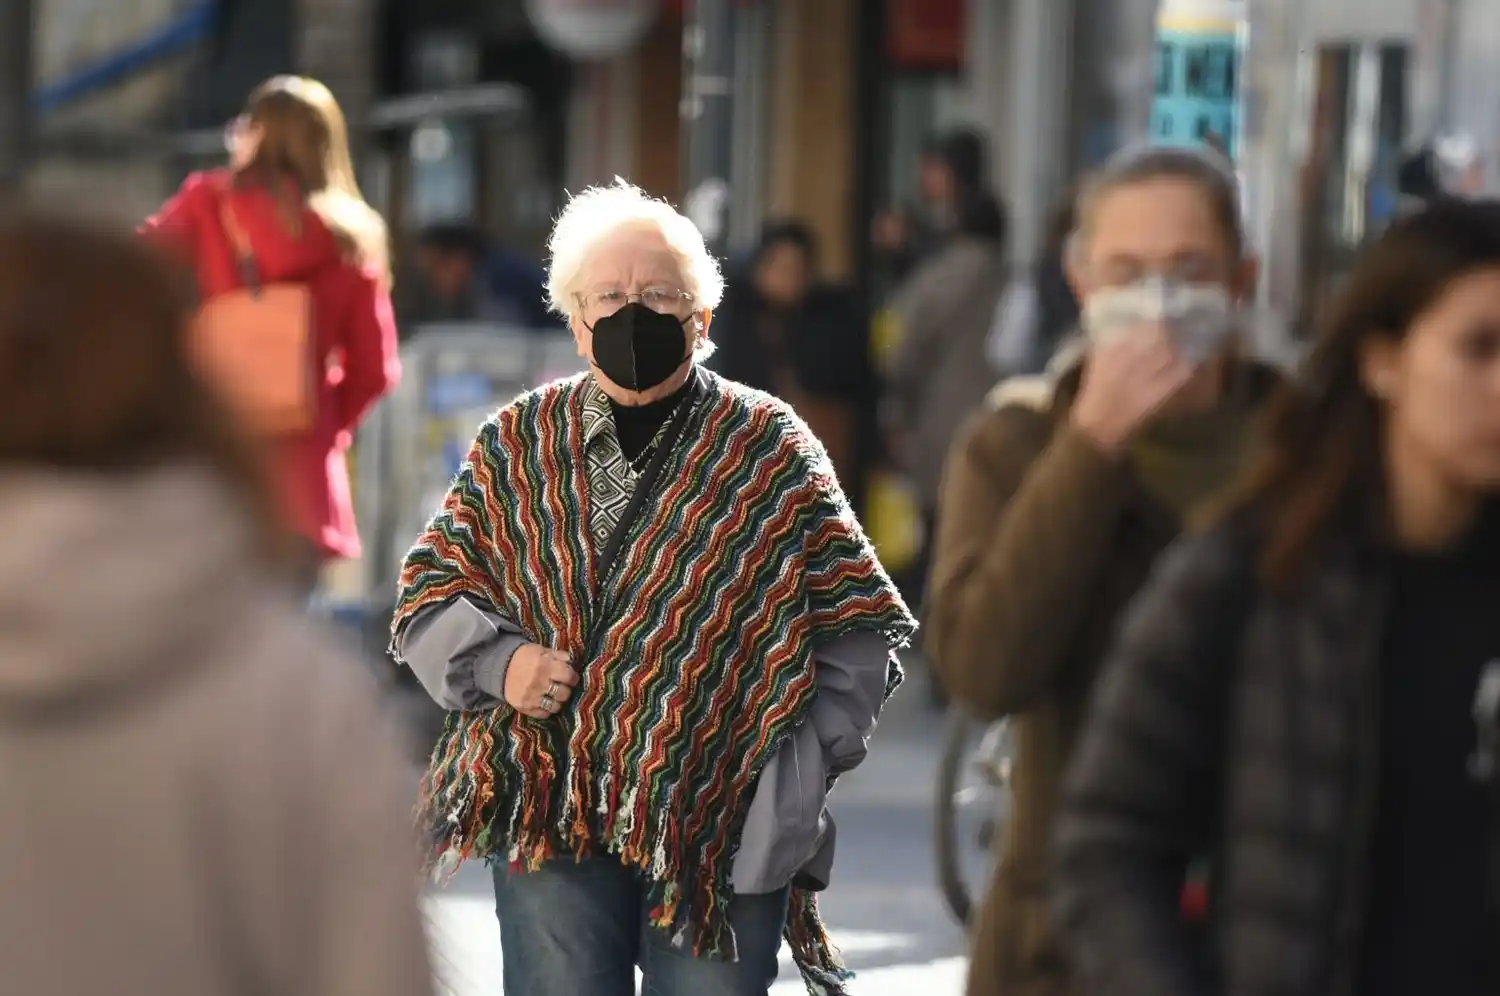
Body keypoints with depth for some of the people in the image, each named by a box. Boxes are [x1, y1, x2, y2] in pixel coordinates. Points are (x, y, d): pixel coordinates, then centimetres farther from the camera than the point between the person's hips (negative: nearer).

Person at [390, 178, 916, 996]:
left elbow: (859, 627, 4)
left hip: (720, 836, -1)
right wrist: (497, 662, -8)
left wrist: (796, 770, -6)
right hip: (548, 820, 2)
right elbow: (430, 596, 12)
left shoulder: (770, 450, 3)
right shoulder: (515, 447, 9)